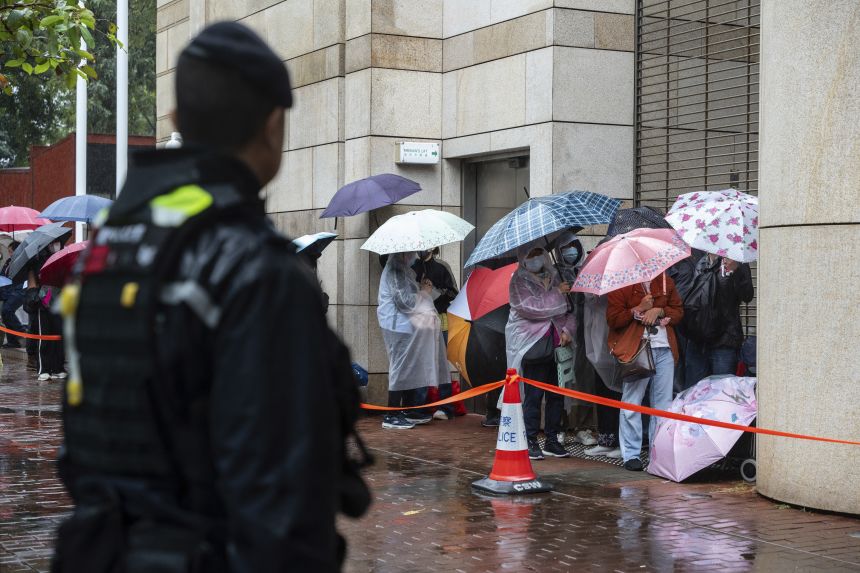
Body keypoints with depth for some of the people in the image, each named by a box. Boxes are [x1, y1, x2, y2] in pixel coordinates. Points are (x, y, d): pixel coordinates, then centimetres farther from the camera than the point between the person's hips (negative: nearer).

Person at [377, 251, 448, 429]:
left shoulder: (404, 269, 15)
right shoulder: (395, 270, -17)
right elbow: (405, 301, -22)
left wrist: (421, 287, 10)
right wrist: (424, 292, -8)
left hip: (407, 326, 10)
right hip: (400, 326, -10)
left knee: (411, 368, 14)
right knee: (402, 368, -7)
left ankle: (409, 411, 23)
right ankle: (391, 416, -3)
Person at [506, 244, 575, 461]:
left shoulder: (555, 277, 13)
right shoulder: (519, 280, -2)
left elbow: (569, 307, 17)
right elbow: (530, 308, -17)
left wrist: (568, 328, -1)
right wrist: (556, 294, -11)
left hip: (556, 345, 5)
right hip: (533, 346, -5)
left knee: (557, 394, 6)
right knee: (533, 395, -4)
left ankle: (552, 440, 16)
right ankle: (531, 442, 5)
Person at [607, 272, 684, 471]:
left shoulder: (666, 282, 14)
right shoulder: (622, 285, 0)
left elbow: (678, 312, 13)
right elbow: (613, 319, -6)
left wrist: (659, 310, -5)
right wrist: (639, 309, -12)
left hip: (664, 350, 5)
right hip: (635, 350, -4)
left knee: (663, 403, 6)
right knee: (632, 404, -4)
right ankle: (631, 455, 3)